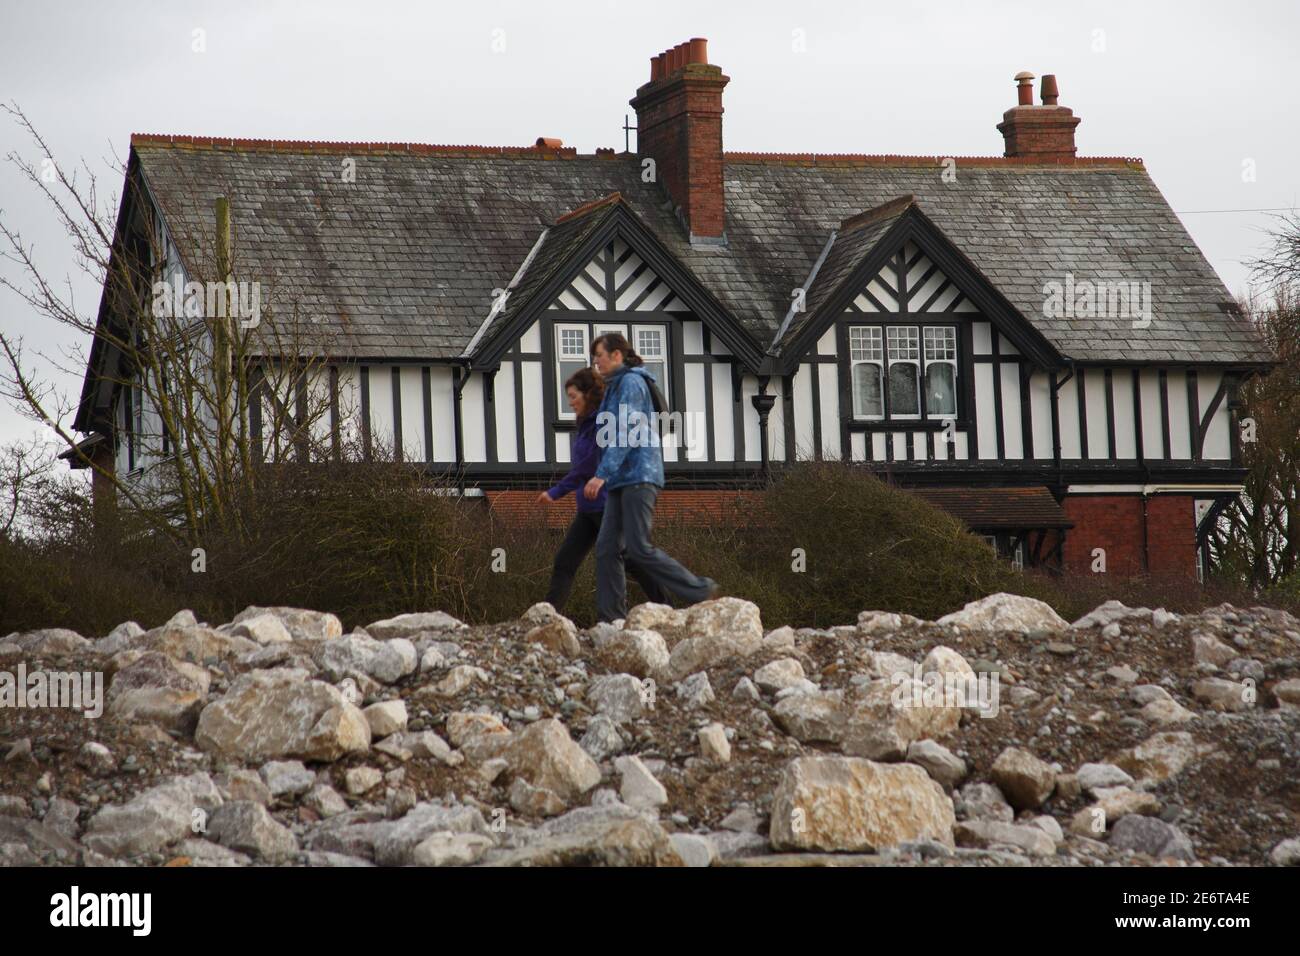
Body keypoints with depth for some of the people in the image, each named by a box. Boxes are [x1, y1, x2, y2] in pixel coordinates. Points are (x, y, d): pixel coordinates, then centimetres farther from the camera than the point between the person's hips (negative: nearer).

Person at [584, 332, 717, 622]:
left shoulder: (631, 383, -8)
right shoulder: (616, 387, 23)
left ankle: (700, 591, -8)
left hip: (638, 476, -10)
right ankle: (611, 618, -5)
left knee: (639, 548, -15)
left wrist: (602, 474, -25)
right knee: (607, 549, -1)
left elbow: (626, 432, -18)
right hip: (622, 480, 10)